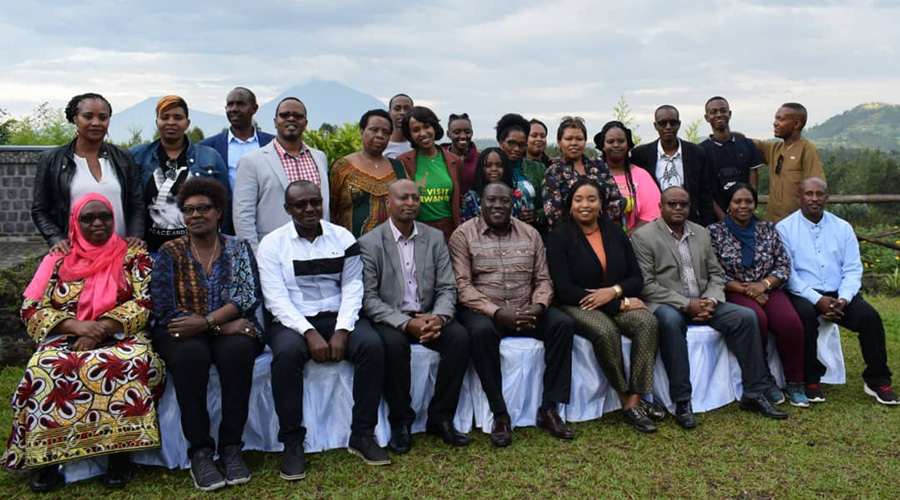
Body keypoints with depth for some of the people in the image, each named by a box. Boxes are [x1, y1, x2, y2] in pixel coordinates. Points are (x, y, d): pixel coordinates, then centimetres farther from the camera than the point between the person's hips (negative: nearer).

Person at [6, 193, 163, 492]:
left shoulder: (134, 257, 8)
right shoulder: (58, 260, 12)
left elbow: (144, 303, -3)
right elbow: (32, 309, 5)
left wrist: (101, 329, -17)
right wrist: (76, 325, -14)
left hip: (119, 338, -1)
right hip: (66, 339, 2)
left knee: (136, 361, -36)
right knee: (45, 369, -33)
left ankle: (120, 450, -26)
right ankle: (46, 453, -22)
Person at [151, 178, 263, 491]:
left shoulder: (239, 248, 9)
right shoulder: (170, 252, 6)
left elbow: (250, 296, -5)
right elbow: (165, 310, -5)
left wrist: (206, 321, -20)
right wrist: (224, 325, -15)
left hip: (229, 330, 1)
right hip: (183, 334, 0)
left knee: (238, 349, -33)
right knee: (191, 354, -34)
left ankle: (231, 447, -25)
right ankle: (200, 453, -26)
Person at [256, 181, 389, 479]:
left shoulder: (342, 237, 8)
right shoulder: (272, 244, 1)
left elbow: (352, 286, 1)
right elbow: (276, 298, -8)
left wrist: (342, 330, -14)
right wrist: (309, 333, -20)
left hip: (337, 317, 2)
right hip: (292, 321, -2)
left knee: (372, 345, -26)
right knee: (287, 352, -35)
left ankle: (362, 435, -14)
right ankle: (292, 442, -19)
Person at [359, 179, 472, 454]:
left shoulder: (435, 238, 8)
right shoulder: (369, 243, -4)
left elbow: (447, 288, 4)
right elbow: (368, 297, -11)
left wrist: (438, 317, -18)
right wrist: (406, 323, -23)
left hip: (427, 316, 4)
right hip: (389, 319, -3)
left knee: (460, 337, -23)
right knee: (394, 344, -34)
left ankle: (440, 418, -9)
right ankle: (401, 422, -14)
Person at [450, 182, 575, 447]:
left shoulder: (530, 234, 12)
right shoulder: (463, 235, 0)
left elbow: (543, 279, 10)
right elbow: (462, 285, -9)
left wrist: (538, 306, -13)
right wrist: (497, 312, -21)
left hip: (526, 310, 4)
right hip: (482, 309, -4)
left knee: (563, 323, -21)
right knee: (481, 331, -36)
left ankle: (549, 409, -14)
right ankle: (500, 414, -23)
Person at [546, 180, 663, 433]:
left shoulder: (614, 232, 11)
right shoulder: (559, 236, -4)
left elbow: (636, 278, 10)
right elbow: (565, 290, -13)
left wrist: (614, 291, -15)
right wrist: (621, 304, -16)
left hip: (617, 301, 4)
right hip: (577, 307, -4)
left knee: (648, 321, -26)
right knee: (605, 330, -35)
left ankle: (635, 399, -26)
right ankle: (625, 399, -18)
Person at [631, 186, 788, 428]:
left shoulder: (701, 233, 15)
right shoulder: (643, 236, -4)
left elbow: (716, 274, 15)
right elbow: (646, 285, -12)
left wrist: (711, 301, -7)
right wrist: (687, 304, -18)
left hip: (702, 303, 6)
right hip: (665, 305, -6)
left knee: (746, 316, -14)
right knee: (670, 321, -38)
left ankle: (754, 394, -6)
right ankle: (681, 401, -31)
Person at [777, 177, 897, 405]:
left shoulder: (842, 228, 12)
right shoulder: (784, 228, 0)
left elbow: (852, 269, 6)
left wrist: (844, 299, -13)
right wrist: (817, 299, -19)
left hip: (838, 294, 4)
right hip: (803, 295, -3)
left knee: (870, 316, -21)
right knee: (805, 314, -35)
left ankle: (877, 380, -3)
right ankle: (810, 380, -19)